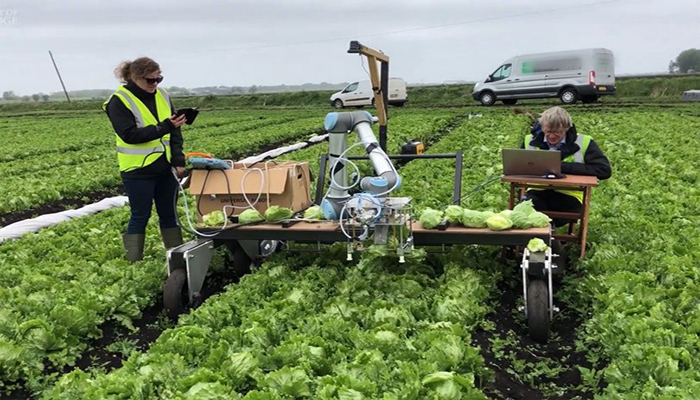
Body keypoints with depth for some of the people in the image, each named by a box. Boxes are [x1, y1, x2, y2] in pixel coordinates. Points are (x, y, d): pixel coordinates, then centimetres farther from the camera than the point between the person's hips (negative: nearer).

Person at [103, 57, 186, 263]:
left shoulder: (162, 95, 7)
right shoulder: (119, 101, -10)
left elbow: (175, 130, 7)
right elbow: (129, 135, -20)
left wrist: (179, 159, -2)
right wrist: (164, 127, -25)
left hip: (165, 167, 5)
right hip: (138, 170, -5)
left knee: (168, 213, 13)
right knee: (140, 216, 3)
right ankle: (134, 263, 16)